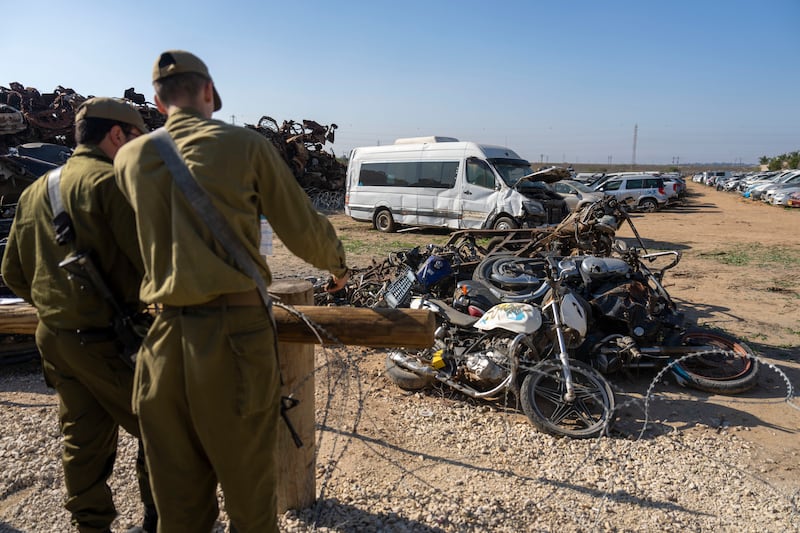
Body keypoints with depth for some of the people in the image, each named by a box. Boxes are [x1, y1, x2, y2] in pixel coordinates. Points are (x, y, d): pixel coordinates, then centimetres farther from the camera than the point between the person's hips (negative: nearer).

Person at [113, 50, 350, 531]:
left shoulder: (129, 158, 7)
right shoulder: (246, 145, -3)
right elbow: (303, 229, 0)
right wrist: (337, 263, 19)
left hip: (164, 339, 4)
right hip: (234, 333, -4)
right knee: (249, 490, 12)